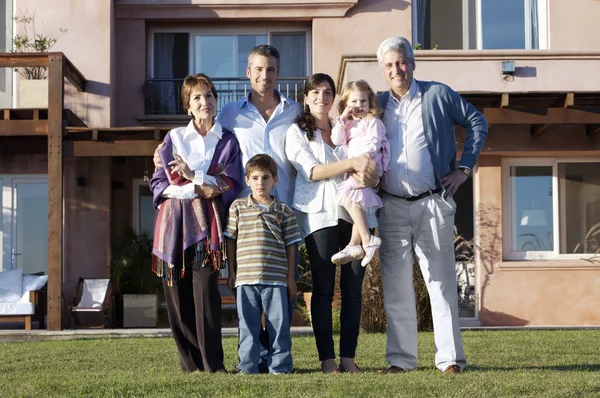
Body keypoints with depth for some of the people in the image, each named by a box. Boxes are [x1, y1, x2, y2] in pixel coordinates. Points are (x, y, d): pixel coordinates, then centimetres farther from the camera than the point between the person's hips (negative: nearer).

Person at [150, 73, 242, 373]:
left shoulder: (227, 141, 12)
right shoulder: (174, 138, 12)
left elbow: (231, 186, 3)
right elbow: (158, 183, 6)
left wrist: (194, 176, -7)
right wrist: (195, 189, -9)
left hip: (207, 222, -1)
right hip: (175, 222, 1)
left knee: (205, 290, -12)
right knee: (177, 295, -2)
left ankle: (212, 364, -8)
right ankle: (190, 364, 7)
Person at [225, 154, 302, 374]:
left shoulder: (283, 211, 8)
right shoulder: (238, 207, 8)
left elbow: (290, 244, 9)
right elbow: (230, 240, 11)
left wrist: (290, 277, 7)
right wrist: (232, 272, 7)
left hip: (276, 278, 0)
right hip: (245, 279, 0)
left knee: (279, 324, 1)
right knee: (247, 326, 4)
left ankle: (279, 368, 9)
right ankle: (248, 368, 11)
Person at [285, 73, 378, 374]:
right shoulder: (297, 132, 9)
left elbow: (369, 168, 13)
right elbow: (312, 171, -5)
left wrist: (366, 173, -12)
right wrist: (352, 164, -16)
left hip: (353, 212, 4)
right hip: (320, 213, -3)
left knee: (353, 287, -1)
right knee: (323, 288, -5)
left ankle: (348, 358, 3)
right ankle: (327, 359, -2)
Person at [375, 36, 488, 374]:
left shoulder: (438, 95, 3)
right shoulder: (377, 105, 11)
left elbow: (478, 122, 8)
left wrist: (464, 169, 2)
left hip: (433, 204, -3)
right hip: (392, 207, 3)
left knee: (441, 282, -2)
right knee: (396, 286, 4)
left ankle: (450, 358, 3)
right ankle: (401, 358, 12)